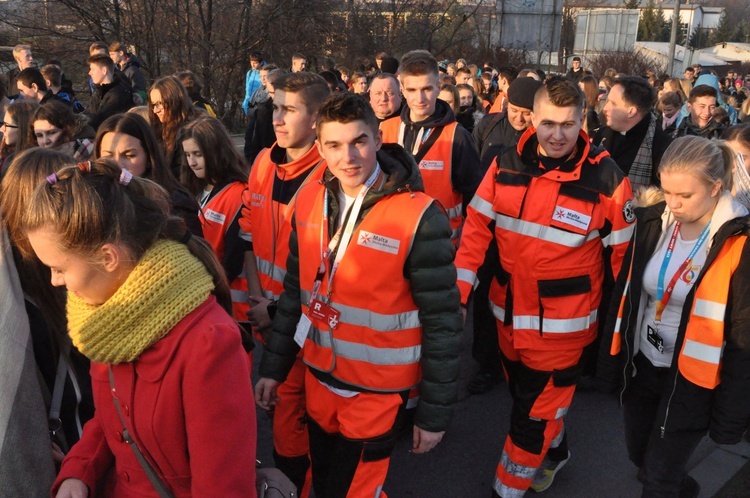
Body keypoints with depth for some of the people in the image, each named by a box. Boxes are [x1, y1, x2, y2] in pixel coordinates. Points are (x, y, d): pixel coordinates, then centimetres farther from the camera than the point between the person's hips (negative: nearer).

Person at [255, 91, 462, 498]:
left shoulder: (418, 216, -21)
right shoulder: (310, 201, -4)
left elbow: (441, 321, -16)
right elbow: (296, 291, 7)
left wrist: (435, 411, -11)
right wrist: (274, 366, 9)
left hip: (377, 390, -5)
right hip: (318, 377, 5)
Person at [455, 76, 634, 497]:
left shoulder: (606, 179, -15)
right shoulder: (506, 165, -4)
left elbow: (623, 255, -7)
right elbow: (478, 227, -1)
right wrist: (458, 292, -7)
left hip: (563, 323, -4)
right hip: (509, 313, 5)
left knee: (534, 415, 7)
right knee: (527, 397, 24)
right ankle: (555, 451, 52)